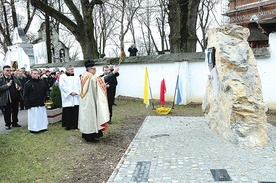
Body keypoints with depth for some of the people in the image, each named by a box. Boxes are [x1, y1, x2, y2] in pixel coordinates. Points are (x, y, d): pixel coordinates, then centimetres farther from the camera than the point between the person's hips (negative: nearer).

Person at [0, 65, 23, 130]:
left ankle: (15, 123, 27)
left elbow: (20, 85, 17)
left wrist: (19, 88, -5)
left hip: (15, 98, 5)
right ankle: (8, 124, 17)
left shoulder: (15, 78, 10)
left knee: (15, 111, 13)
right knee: (7, 112, 5)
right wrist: (6, 85, -24)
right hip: (6, 99, -4)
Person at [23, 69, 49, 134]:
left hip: (41, 104, 4)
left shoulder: (42, 82, 7)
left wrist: (47, 95, -4)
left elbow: (46, 90, 18)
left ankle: (43, 127, 22)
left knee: (43, 116, 10)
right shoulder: (28, 84, -4)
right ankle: (33, 129, 12)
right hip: (32, 105, -4)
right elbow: (25, 95, -4)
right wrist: (27, 105, -10)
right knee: (33, 117, 1)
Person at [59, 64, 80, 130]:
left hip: (76, 97, 3)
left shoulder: (76, 77, 15)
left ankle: (75, 125, 8)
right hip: (67, 97, -3)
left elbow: (79, 85, 8)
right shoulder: (62, 76, 4)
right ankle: (68, 125, 4)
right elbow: (62, 86, -6)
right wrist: (70, 92, -13)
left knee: (75, 111, 0)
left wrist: (76, 92, -9)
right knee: (68, 111, -4)